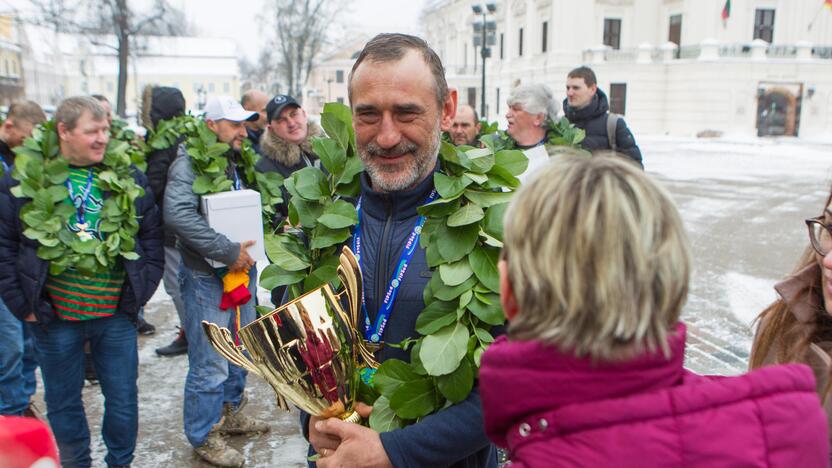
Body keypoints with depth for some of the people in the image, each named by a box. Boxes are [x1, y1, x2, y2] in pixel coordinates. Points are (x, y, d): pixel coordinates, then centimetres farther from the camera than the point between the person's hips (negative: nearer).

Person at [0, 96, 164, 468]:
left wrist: (141, 290, 1)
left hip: (116, 315, 2)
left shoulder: (127, 177, 1)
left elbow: (152, 235, 7)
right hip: (55, 318, -1)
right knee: (64, 404, 15)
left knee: (123, 401, 13)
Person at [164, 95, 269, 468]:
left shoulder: (239, 163, 12)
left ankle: (231, 414, 38)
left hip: (242, 271, 8)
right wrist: (227, 251, -27)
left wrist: (247, 251, 4)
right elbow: (177, 214, -29)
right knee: (210, 364, 0)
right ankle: (204, 436, 18)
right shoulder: (190, 162, -14)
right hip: (207, 277, -8)